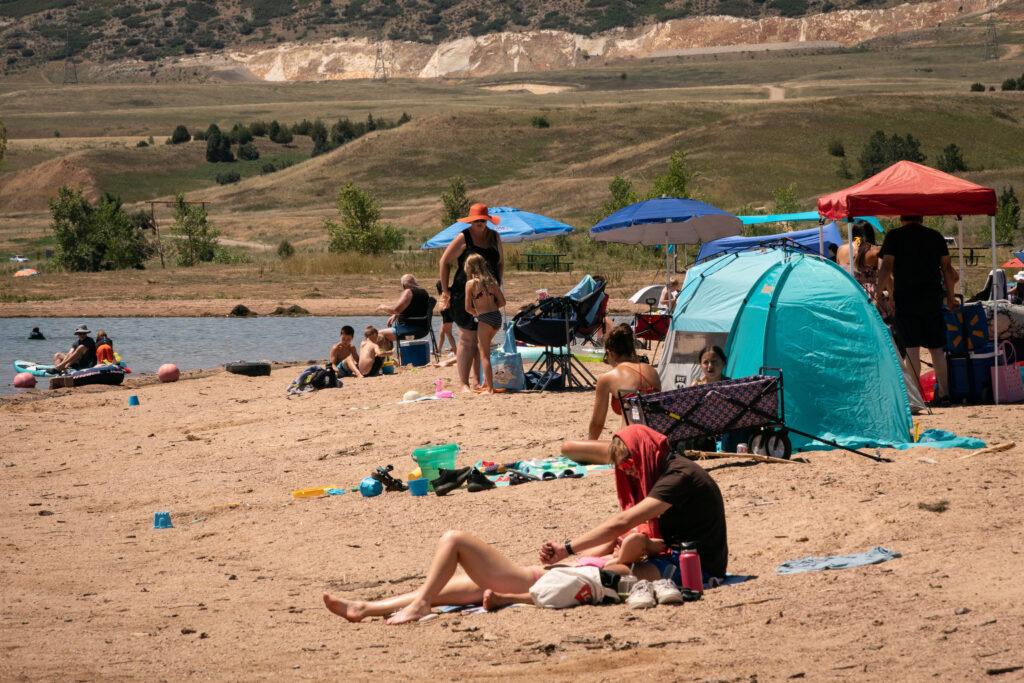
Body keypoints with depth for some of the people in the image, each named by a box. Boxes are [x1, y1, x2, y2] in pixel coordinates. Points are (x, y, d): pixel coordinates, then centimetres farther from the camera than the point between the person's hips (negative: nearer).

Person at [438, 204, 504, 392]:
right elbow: (444, 261, -3)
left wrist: (498, 285, 10)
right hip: (465, 296, -6)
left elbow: (501, 263, 22)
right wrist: (445, 290, -6)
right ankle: (464, 383, -5)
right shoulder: (463, 238, -6)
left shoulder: (494, 237, 10)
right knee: (467, 339, -7)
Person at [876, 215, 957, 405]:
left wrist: (878, 292, 0)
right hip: (932, 298, 3)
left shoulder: (894, 236, -1)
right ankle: (943, 393, 5)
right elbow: (947, 268, 8)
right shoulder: (935, 236, 8)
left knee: (912, 348, -2)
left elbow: (886, 267, -8)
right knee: (936, 348, 7)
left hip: (905, 298, -3)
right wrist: (951, 297, 15)